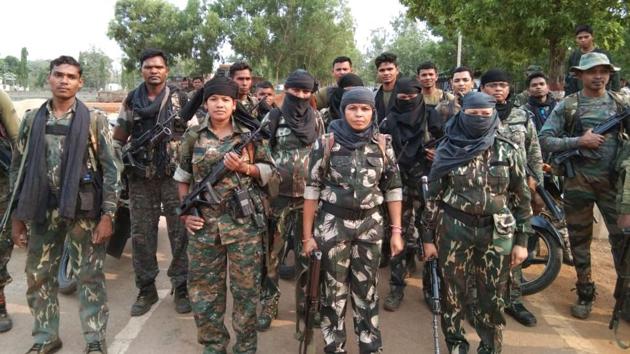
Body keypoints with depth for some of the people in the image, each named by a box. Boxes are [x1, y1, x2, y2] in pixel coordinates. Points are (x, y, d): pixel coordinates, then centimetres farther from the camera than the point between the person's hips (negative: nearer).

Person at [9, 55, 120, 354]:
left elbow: (111, 168, -6)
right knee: (38, 277, 12)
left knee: (89, 277, 3)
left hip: (83, 210, -4)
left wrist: (107, 215, -11)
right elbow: (18, 168, 10)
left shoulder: (94, 119, -3)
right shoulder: (31, 120, 7)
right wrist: (16, 215, 7)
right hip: (42, 211, 4)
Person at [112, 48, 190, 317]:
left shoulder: (181, 99, 0)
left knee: (180, 234, 3)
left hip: (175, 176, -2)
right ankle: (146, 289, 22)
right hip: (140, 178, 3)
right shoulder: (131, 100, 8)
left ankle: (181, 287, 18)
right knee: (141, 235, 8)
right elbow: (119, 138, 14)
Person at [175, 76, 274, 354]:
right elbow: (183, 177, 11)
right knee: (204, 287, 10)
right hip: (204, 222, 2)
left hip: (244, 222, -1)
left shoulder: (250, 134, 0)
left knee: (246, 287, 7)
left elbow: (268, 170, 6)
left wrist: (244, 168, -12)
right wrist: (185, 212, 1)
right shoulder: (193, 136, 4)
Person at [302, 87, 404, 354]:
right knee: (334, 289, 9)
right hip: (333, 223, -2)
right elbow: (312, 189, -5)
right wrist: (307, 234, -5)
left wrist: (396, 231, 2)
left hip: (370, 224, 2)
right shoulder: (326, 143, -7)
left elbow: (393, 188, 5)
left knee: (367, 289, 13)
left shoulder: (382, 144, 0)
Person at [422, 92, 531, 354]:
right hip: (453, 230, 0)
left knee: (493, 296, 9)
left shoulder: (508, 151, 0)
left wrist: (521, 240, 1)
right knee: (453, 292, 9)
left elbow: (521, 197, 3)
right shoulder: (446, 151, -2)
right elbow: (433, 197, 1)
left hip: (498, 233, 1)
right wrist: (428, 237, 1)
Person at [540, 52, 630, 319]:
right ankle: (585, 294, 24)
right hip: (578, 180, -1)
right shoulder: (567, 105, -1)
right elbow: (545, 140, -6)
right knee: (579, 240, 9)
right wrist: (579, 141, -15)